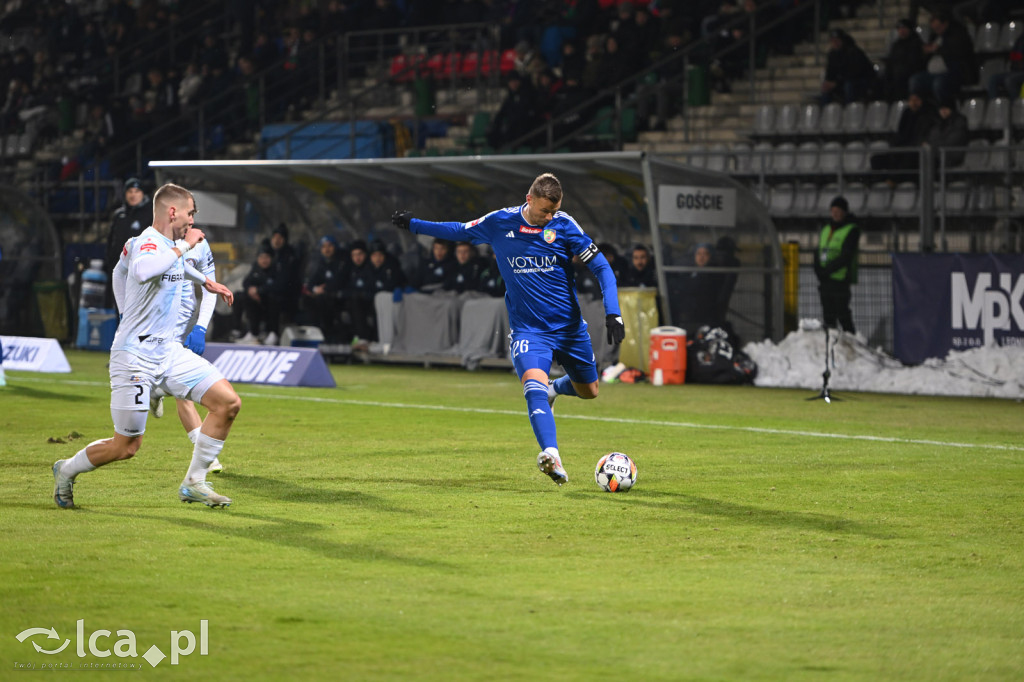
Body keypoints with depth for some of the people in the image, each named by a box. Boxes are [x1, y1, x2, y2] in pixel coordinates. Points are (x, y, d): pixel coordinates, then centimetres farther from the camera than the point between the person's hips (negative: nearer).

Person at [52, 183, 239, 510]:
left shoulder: (170, 244, 10)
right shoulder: (147, 243, -18)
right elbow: (144, 270, -44)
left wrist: (205, 281, 39)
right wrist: (183, 245, -34)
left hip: (167, 351, 9)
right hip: (135, 356, -9)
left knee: (228, 403, -4)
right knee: (126, 447, -2)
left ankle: (193, 483, 6)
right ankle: (67, 470, 26)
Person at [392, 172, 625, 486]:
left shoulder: (564, 225, -8)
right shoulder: (499, 222, -5)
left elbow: (601, 267, -6)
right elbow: (461, 230, 15)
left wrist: (613, 313, -17)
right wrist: (414, 224, 18)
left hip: (570, 327, 2)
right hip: (527, 329, -2)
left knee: (589, 391, 14)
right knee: (534, 383, -28)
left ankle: (553, 388, 49)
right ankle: (551, 456, -44)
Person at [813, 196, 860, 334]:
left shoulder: (851, 230, -5)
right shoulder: (826, 229, 18)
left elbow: (846, 256, -13)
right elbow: (818, 251, 17)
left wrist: (827, 270, -18)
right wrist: (818, 269, -2)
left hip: (841, 279, -7)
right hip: (825, 280, 7)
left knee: (842, 315, -9)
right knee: (828, 315, 7)